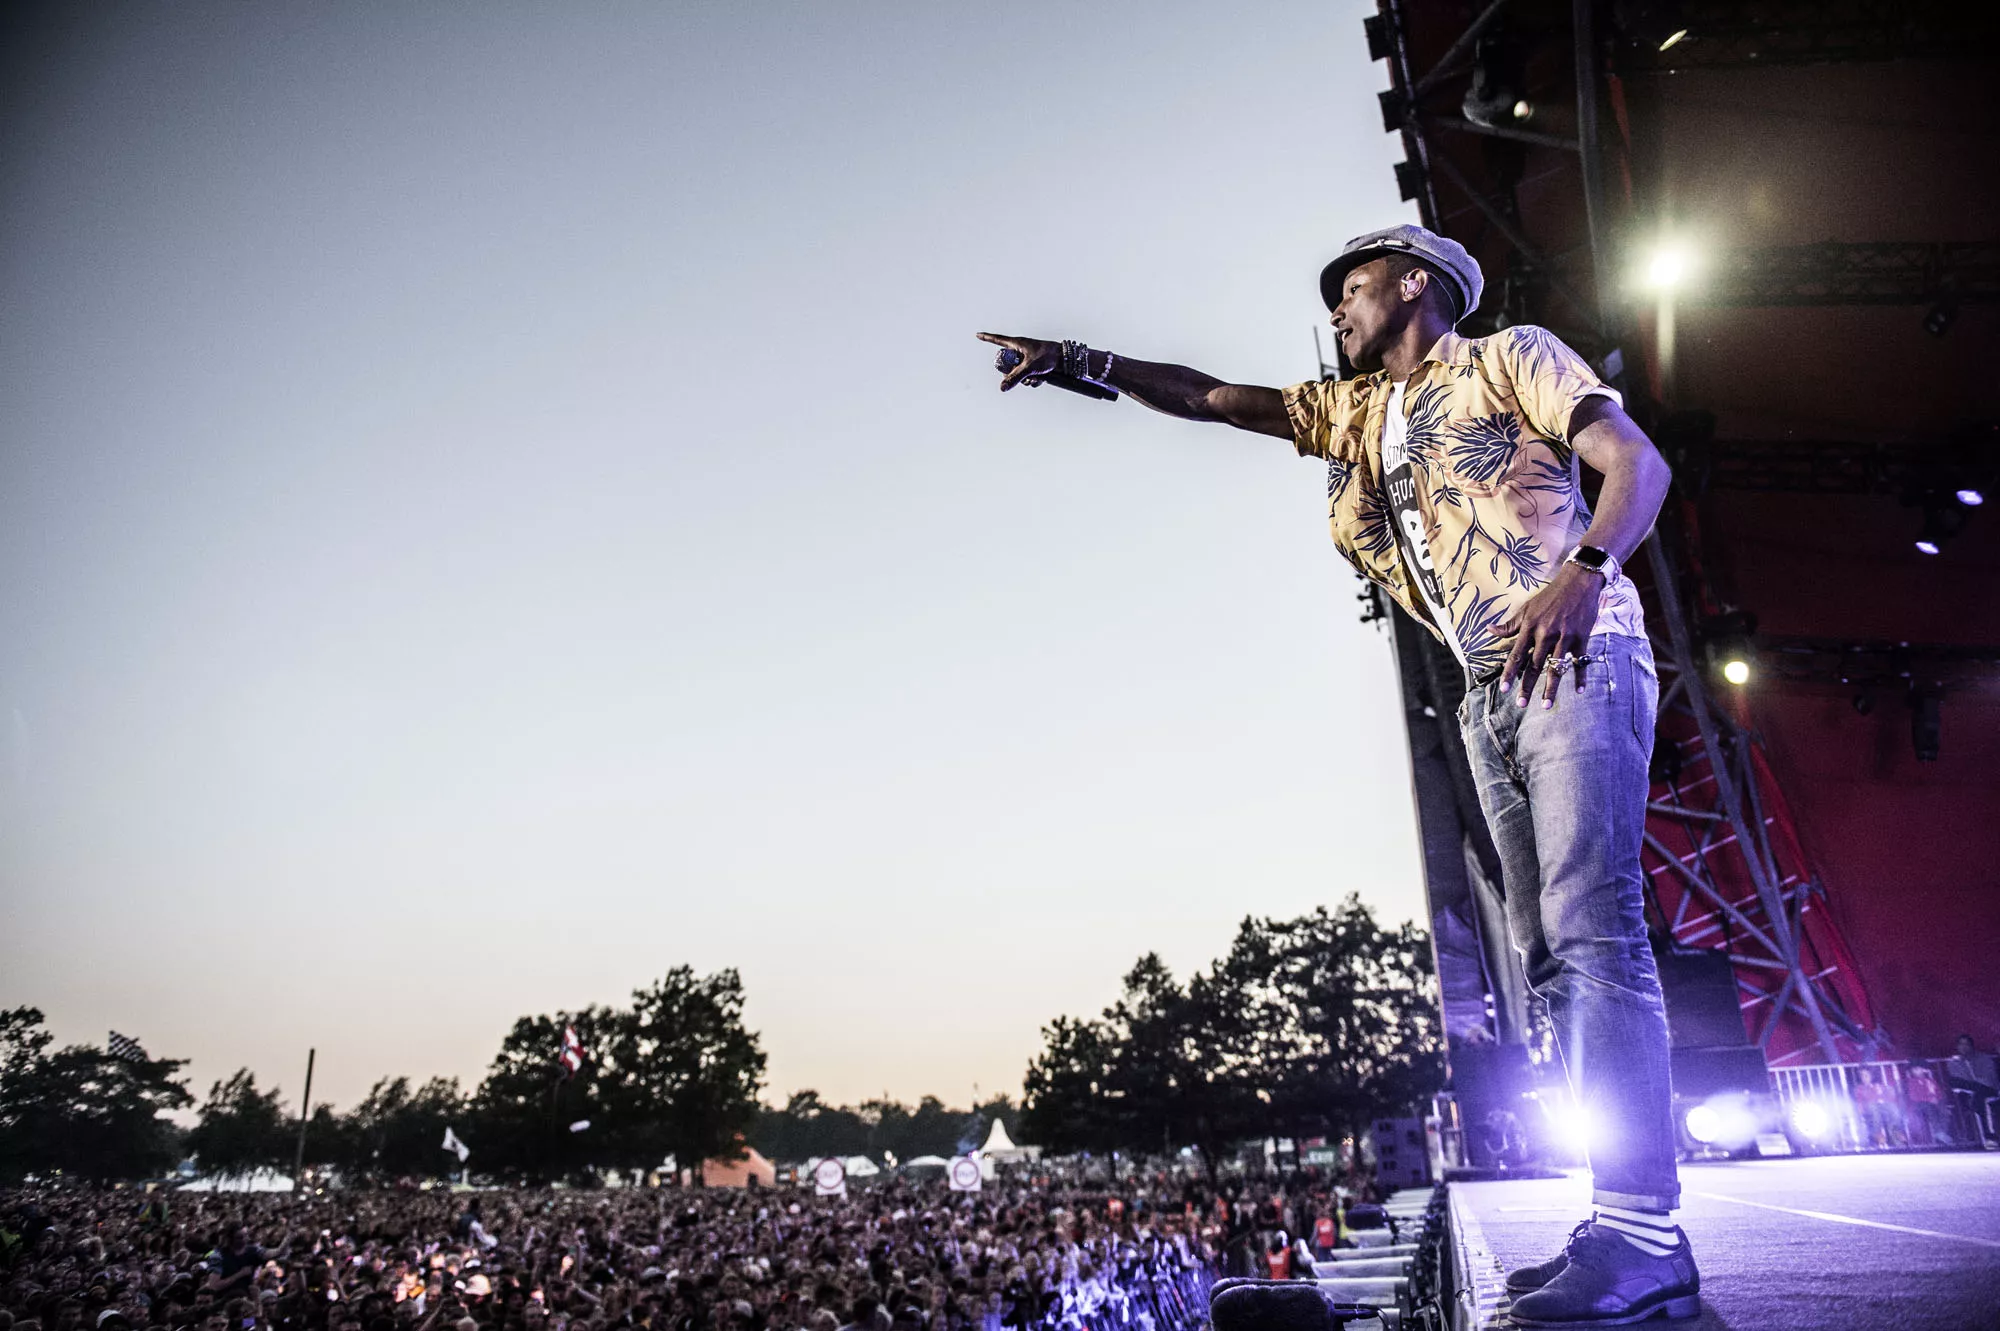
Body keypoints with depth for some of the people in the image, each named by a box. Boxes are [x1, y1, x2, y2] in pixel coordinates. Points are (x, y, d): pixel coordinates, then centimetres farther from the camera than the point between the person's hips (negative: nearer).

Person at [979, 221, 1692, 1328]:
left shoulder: (1511, 357, 9)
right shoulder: (1355, 410, 26)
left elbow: (1639, 463, -3)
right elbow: (1214, 399, 25)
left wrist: (1581, 573, -21)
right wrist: (1081, 362, 18)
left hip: (1576, 658, -7)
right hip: (1491, 695, 7)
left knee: (1591, 928, -18)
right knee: (1550, 950, 1)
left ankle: (1643, 1238, -18)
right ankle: (1625, 1230, 4)